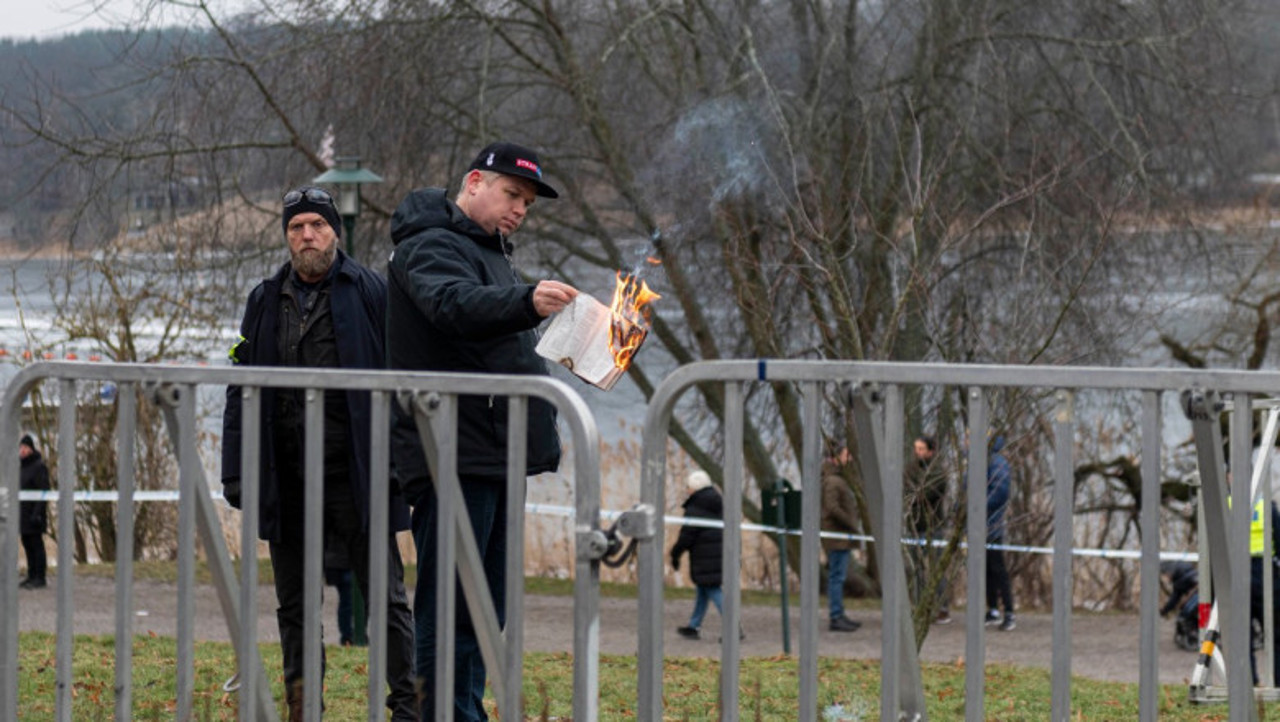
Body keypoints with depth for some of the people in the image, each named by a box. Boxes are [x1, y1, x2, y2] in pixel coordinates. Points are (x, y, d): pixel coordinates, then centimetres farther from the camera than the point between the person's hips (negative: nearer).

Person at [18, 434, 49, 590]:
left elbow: (43, 492, -17)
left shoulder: (39, 467, -12)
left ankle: (40, 579, -3)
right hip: (24, 513, 9)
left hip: (34, 512, -9)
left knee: (36, 544, -6)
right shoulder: (22, 466, 14)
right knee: (27, 544, 11)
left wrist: (37, 513, -23)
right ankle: (32, 576, 18)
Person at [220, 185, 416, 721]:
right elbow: (241, 391, 13)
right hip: (287, 479, 4)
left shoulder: (369, 292, 0)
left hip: (354, 473, -4)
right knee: (294, 605, 9)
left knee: (385, 596, -2)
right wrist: (236, 471, 5)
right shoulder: (266, 302, 12)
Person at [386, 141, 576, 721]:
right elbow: (456, 304, -32)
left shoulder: (490, 253, 24)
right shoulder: (430, 246, -9)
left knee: (485, 608, 12)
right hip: (454, 455, -10)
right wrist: (527, 301, -48)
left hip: (494, 456, 10)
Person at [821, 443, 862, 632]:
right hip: (837, 535, -11)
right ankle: (835, 618, -8)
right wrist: (851, 524, -18)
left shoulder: (839, 480, 18)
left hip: (842, 537, 11)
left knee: (837, 577, 14)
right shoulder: (831, 482, -15)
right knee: (837, 576, -9)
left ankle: (838, 615, 20)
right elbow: (833, 508, -24)